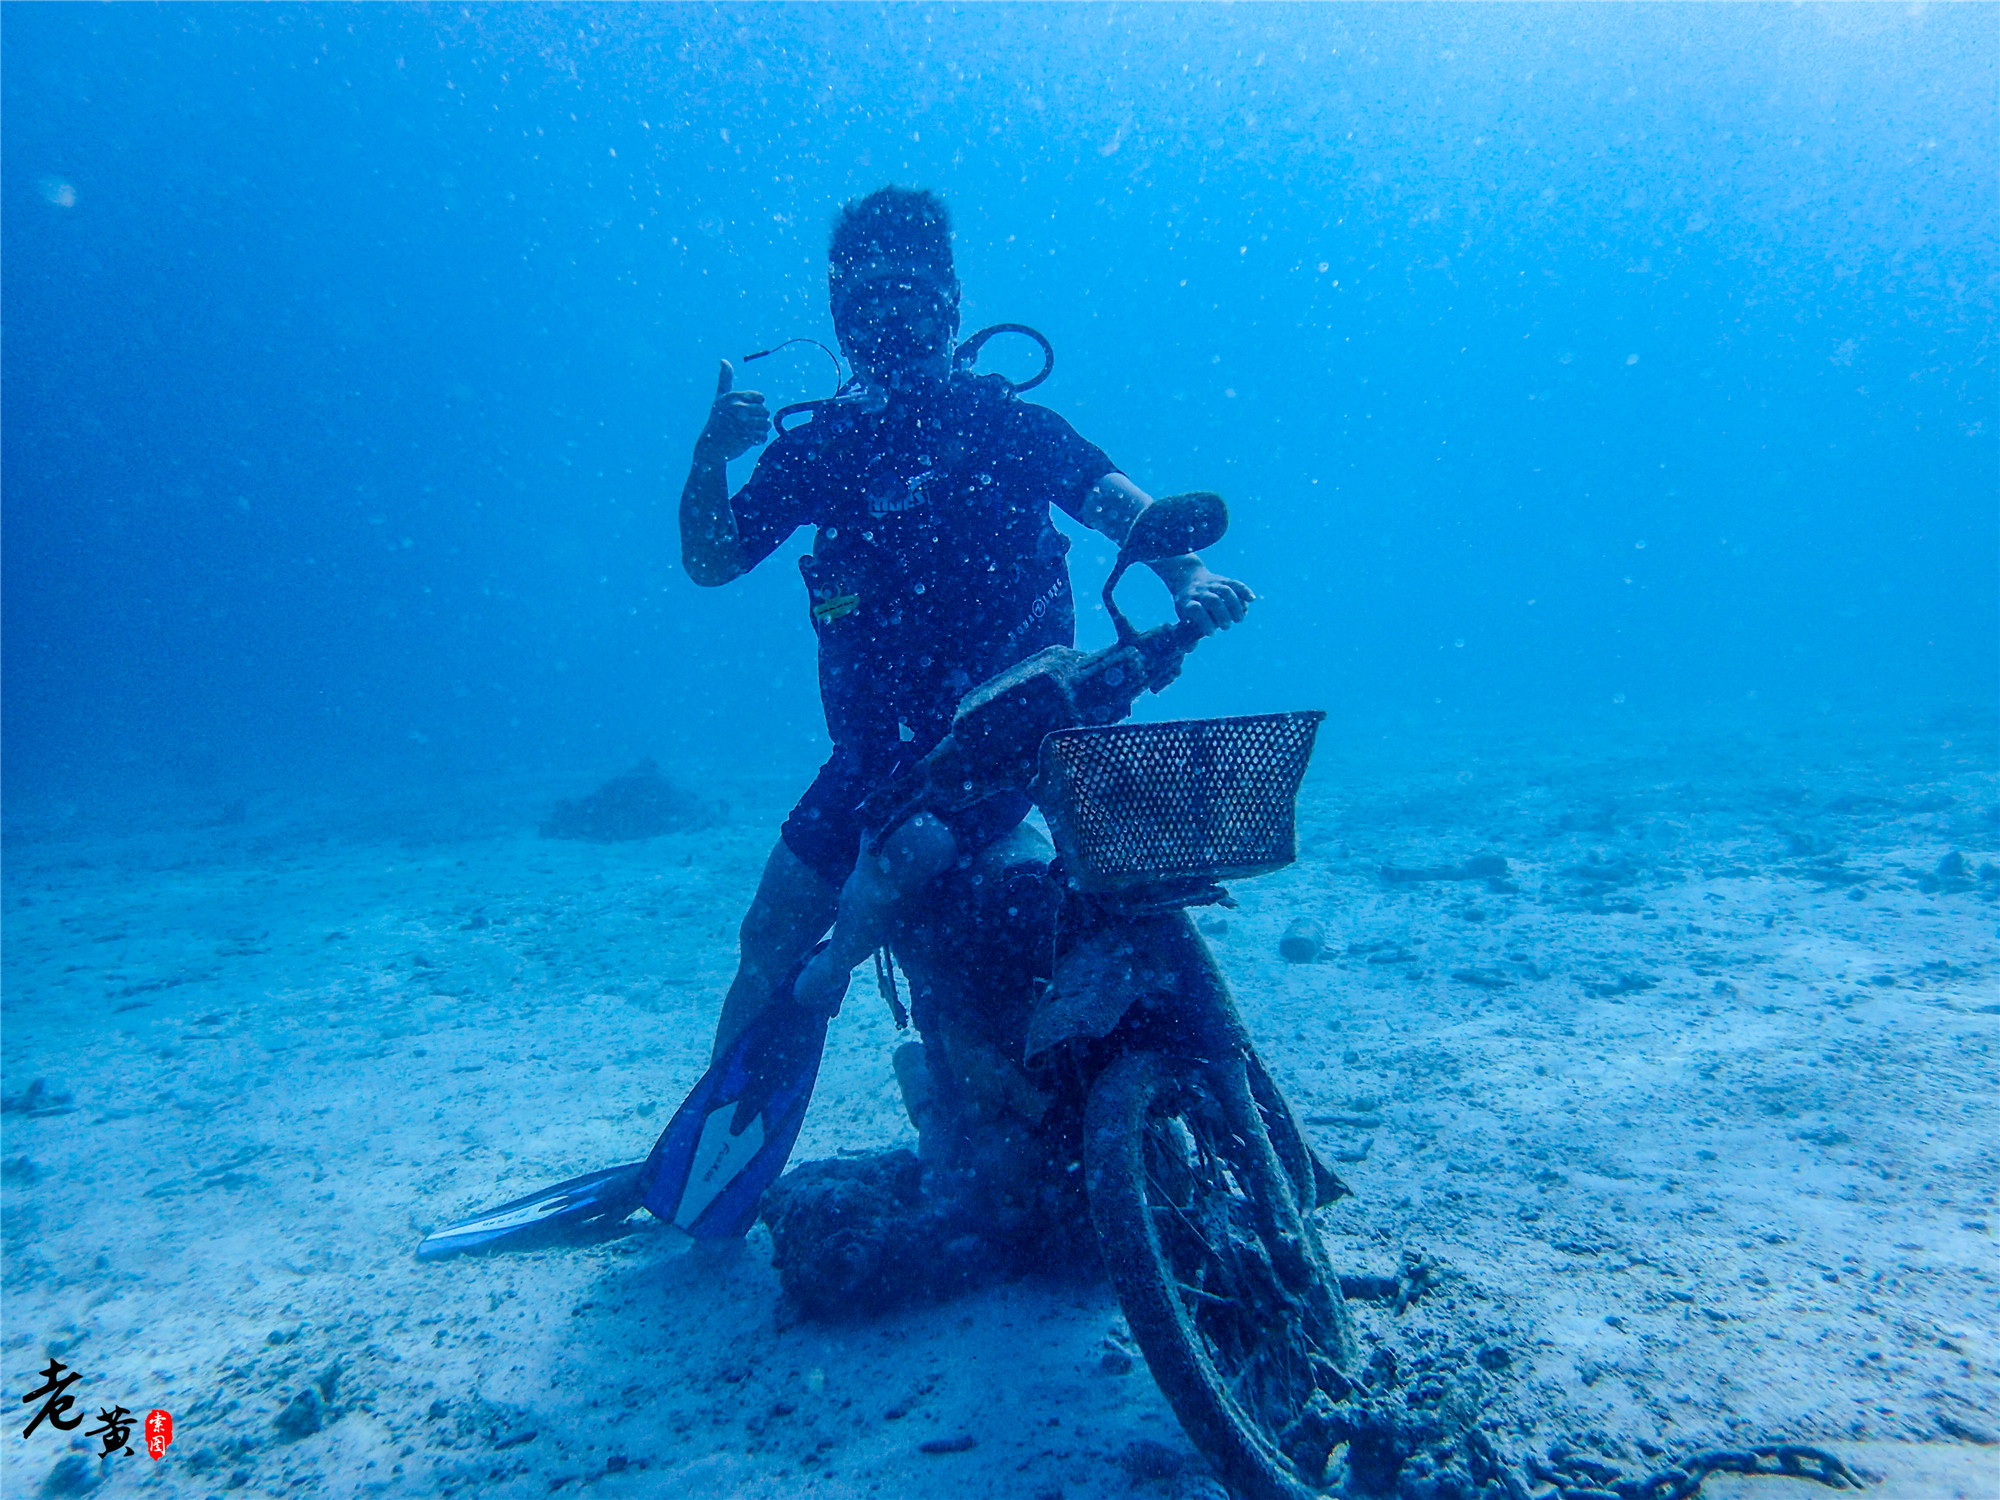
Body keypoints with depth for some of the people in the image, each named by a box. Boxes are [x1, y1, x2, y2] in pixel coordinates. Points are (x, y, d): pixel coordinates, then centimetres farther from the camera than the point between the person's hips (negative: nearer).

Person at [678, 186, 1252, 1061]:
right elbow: (710, 561, 4)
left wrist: (1188, 577, -26)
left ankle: (836, 968, 1)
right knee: (768, 935, 1)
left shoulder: (1003, 422, 2)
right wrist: (710, 457, -13)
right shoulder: (821, 445, 8)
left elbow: (1120, 505, -6)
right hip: (878, 741, 3)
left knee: (891, 866, -30)